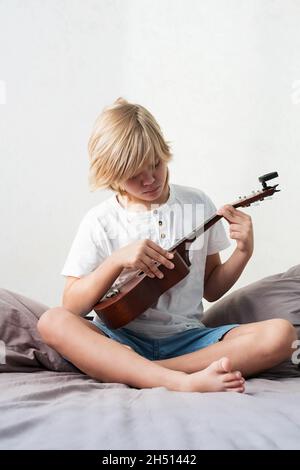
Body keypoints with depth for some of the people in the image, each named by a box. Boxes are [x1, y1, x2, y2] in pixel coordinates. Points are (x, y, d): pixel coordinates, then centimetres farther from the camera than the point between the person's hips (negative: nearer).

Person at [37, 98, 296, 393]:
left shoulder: (198, 205, 7)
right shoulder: (100, 222, 1)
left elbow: (211, 290, 14)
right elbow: (72, 306, -4)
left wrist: (243, 252, -3)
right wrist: (117, 261, -16)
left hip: (187, 338, 2)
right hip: (120, 340, -1)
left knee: (280, 333, -22)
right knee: (53, 322, -30)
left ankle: (133, 373, -28)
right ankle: (185, 383, -42)